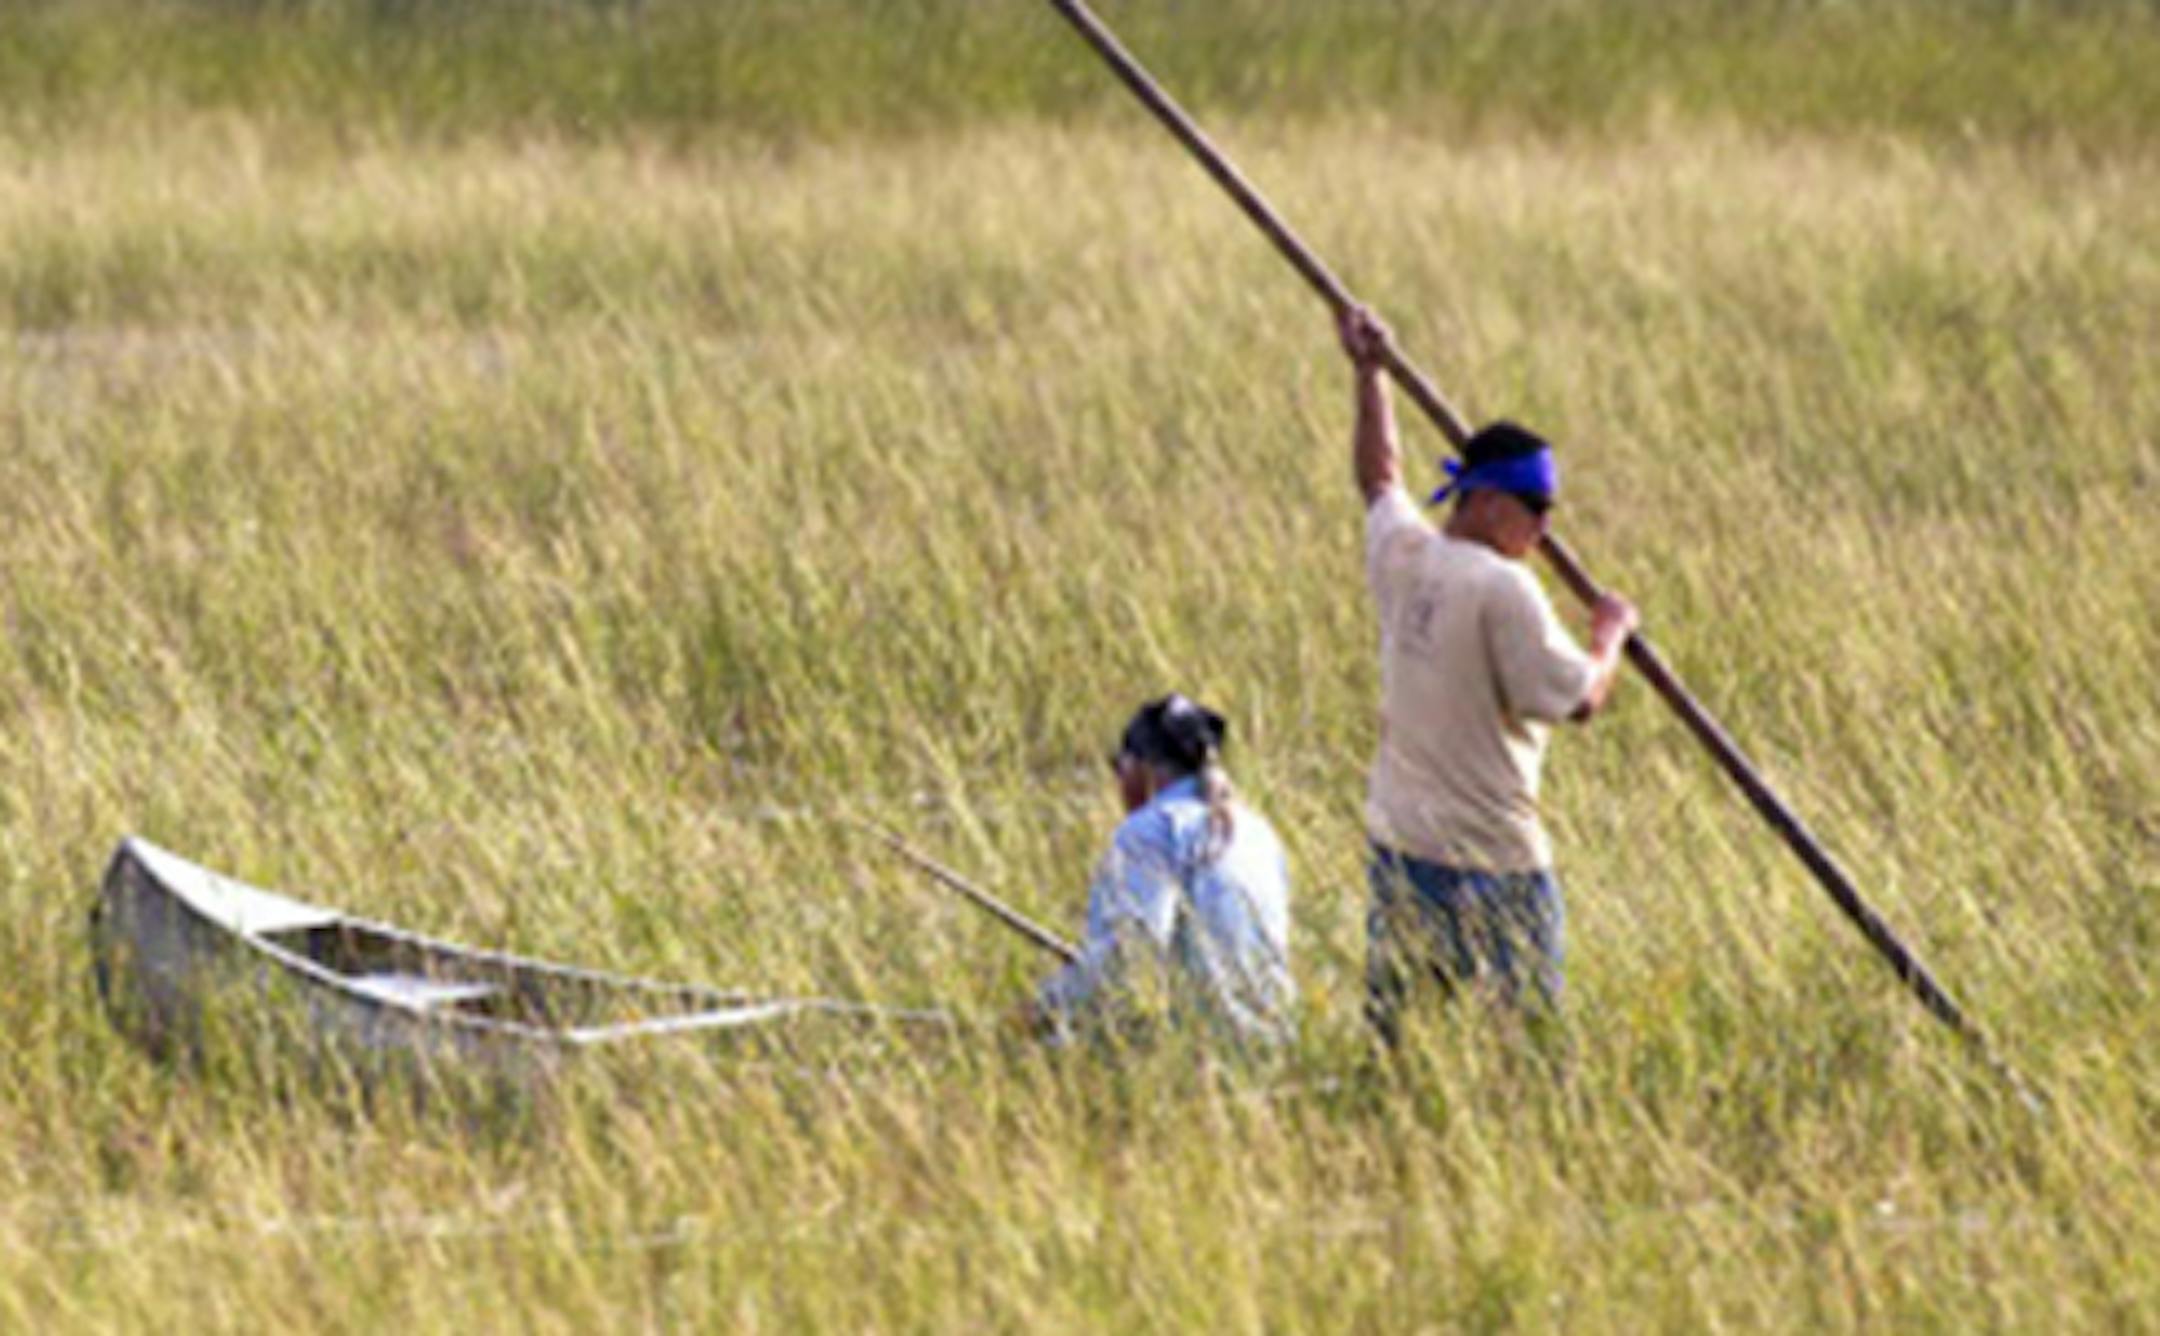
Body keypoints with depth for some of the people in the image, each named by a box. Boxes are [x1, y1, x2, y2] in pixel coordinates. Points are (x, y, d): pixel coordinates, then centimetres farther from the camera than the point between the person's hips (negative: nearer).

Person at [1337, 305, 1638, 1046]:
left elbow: (1380, 478, 26)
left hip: (1398, 839, 8)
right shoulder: (1501, 589, -17)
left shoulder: (1402, 554, 5)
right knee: (1528, 1035, -5)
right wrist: (1610, 634, 2)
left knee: (1389, 1025, 9)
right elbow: (1579, 698, -16)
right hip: (1489, 857, -8)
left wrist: (1370, 376, 39)